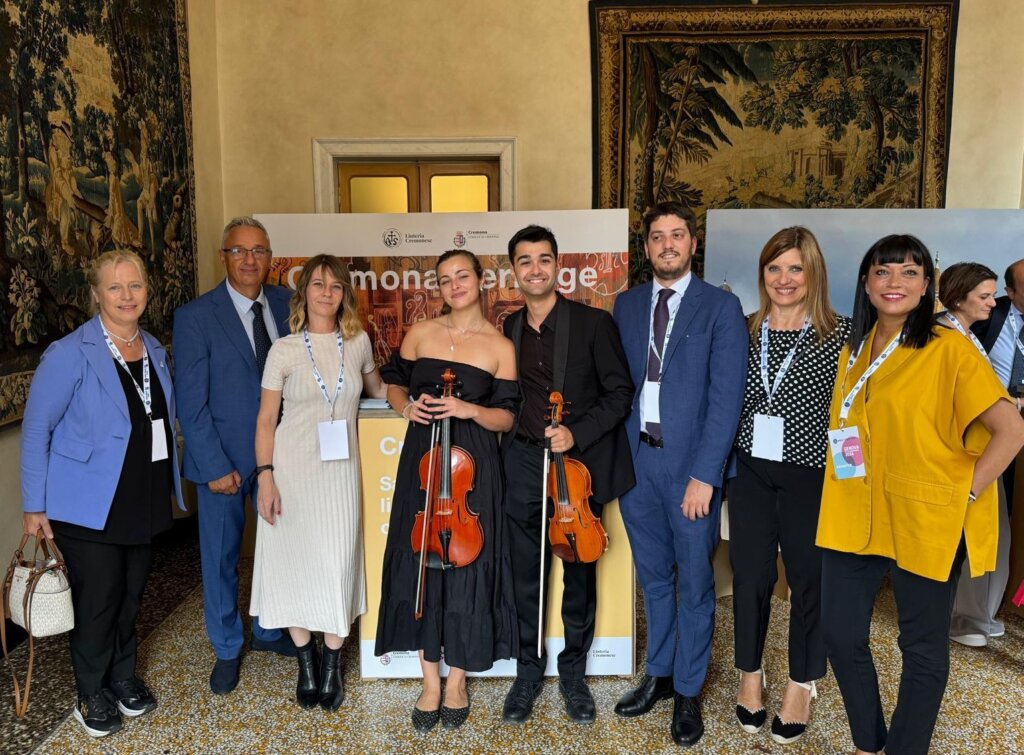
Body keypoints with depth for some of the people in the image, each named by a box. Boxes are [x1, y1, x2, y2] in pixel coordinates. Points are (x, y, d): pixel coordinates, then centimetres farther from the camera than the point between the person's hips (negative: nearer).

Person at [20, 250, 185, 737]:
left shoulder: (154, 350, 5)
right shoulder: (70, 354, -14)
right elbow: (36, 430, -11)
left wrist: (168, 486, 6)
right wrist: (34, 506, -11)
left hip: (145, 501, 5)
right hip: (90, 505, -5)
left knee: (131, 594, 16)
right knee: (97, 600, 6)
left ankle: (123, 677, 37)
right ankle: (92, 694, 27)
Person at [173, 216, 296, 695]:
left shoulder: (286, 305, 2)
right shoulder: (195, 316, -8)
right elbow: (192, 402, -10)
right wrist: (216, 467, -13)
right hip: (224, 458, -3)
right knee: (220, 556, 10)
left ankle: (269, 630, 37)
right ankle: (227, 650, 31)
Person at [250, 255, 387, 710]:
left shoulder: (358, 342, 3)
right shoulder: (284, 349, -4)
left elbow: (376, 388, 23)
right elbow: (266, 419, -2)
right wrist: (265, 475, -10)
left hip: (340, 470, 1)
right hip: (292, 467, -1)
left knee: (338, 563, 2)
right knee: (293, 561, 7)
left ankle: (332, 666, 21)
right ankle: (306, 665, 25)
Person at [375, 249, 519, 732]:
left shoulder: (499, 346, -1)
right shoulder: (419, 333, 5)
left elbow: (506, 418, 0)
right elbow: (395, 384, 15)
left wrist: (470, 409, -18)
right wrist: (407, 406, -6)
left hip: (473, 467, -2)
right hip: (422, 461, 2)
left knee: (467, 565, 2)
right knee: (419, 564, 4)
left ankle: (456, 681, 22)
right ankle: (430, 683, 20)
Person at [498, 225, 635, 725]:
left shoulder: (594, 323, -4)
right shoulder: (508, 328, 8)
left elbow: (620, 393, -5)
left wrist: (577, 432, -17)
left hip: (579, 465, -2)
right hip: (523, 464, 3)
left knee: (579, 576, 10)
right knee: (527, 577, 10)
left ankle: (573, 673, 29)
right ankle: (528, 671, 28)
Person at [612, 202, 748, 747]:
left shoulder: (721, 307, -4)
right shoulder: (626, 305, 9)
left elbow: (726, 396, -10)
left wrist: (704, 474, -16)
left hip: (691, 463, -3)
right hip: (636, 458, 4)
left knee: (694, 583, 9)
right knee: (653, 578, 17)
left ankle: (688, 692, 25)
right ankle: (658, 675, 34)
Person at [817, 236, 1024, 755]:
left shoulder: (949, 349, -11)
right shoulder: (854, 351, 7)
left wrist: (963, 495, -14)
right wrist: (843, 486, 8)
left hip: (927, 522, -5)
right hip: (855, 517, 6)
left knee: (922, 648, 10)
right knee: (840, 635, 11)